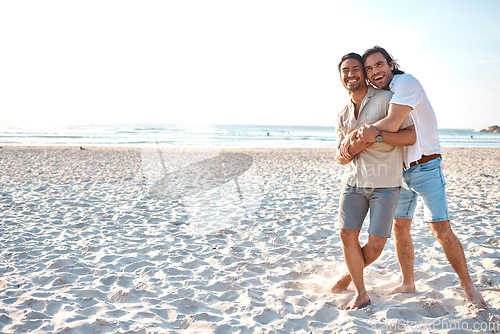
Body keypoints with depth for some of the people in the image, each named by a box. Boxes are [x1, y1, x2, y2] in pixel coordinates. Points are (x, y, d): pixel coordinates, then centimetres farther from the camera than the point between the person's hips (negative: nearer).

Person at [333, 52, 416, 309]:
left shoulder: (385, 99, -5)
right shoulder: (343, 116, 12)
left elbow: (410, 136, -12)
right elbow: (341, 157, 12)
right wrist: (353, 148, -12)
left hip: (385, 183, -4)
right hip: (354, 181, 4)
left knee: (376, 242, -4)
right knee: (347, 233, -6)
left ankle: (351, 273, 26)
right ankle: (361, 294, 8)